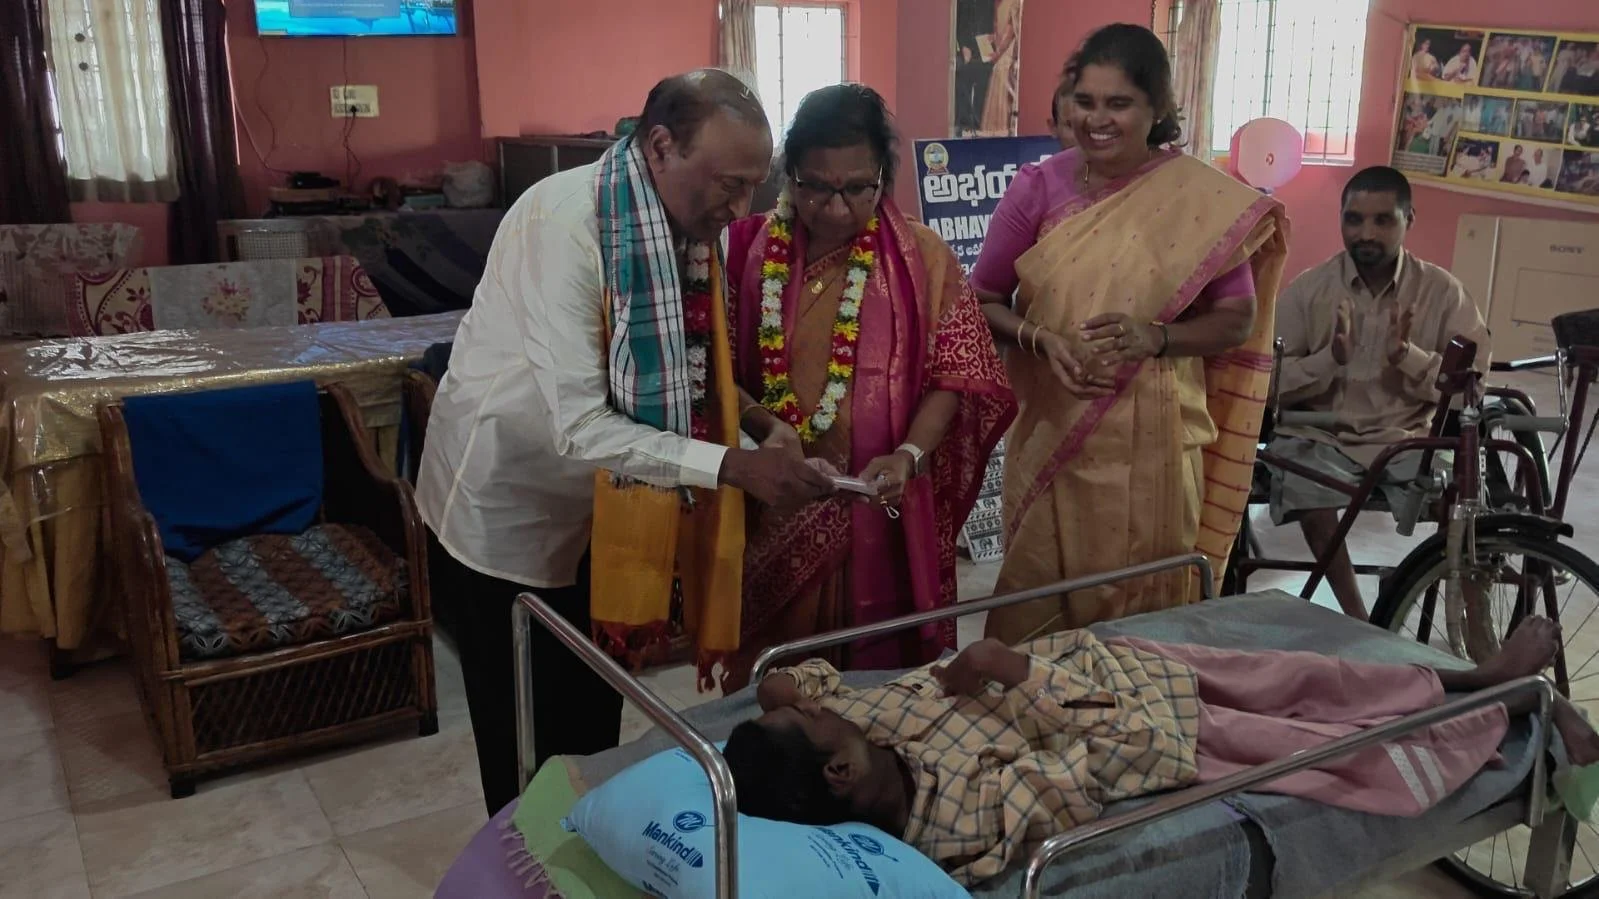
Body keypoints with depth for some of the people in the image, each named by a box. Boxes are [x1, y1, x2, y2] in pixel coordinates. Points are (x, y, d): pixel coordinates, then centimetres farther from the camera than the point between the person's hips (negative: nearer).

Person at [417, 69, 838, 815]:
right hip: (505, 498, -6)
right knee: (514, 718, 10)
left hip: (599, 499, 7)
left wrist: (755, 416, -11)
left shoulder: (689, 221, -9)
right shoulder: (565, 223, -31)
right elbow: (578, 427, -35)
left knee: (591, 701, 20)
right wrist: (729, 466, -38)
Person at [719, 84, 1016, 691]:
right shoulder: (748, 251, -1)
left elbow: (955, 376, -1)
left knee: (879, 671, 9)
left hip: (880, 512, 0)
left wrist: (909, 455, -17)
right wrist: (765, 426, -17)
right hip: (769, 510, 1)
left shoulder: (921, 258, -1)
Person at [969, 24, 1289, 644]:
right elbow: (982, 299, 4)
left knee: (1145, 604, 8)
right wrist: (1040, 337, -15)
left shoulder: (1203, 199, -4)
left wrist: (1156, 337, -18)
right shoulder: (1038, 188, -2)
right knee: (1042, 601, 8)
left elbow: (1238, 318, 0)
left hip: (1150, 441, 0)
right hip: (1052, 435, 1)